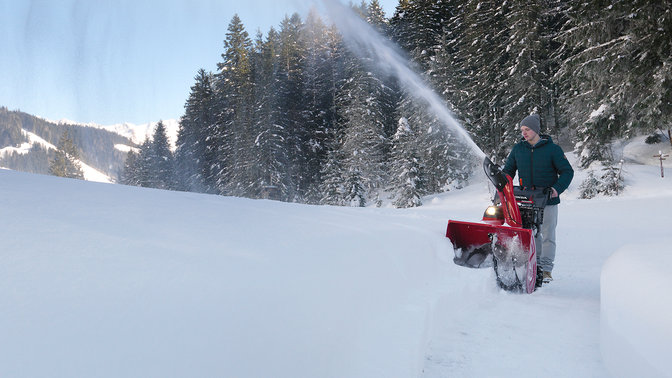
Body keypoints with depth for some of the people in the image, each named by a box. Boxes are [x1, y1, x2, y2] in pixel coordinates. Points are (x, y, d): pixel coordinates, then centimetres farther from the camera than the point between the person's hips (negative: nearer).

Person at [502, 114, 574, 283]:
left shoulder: (552, 149, -3)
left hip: (548, 199, -3)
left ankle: (546, 269, 2)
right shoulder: (518, 149, 7)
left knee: (547, 235, -2)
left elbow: (567, 171, -1)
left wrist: (557, 188, -18)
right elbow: (508, 171, 15)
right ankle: (536, 264, 17)